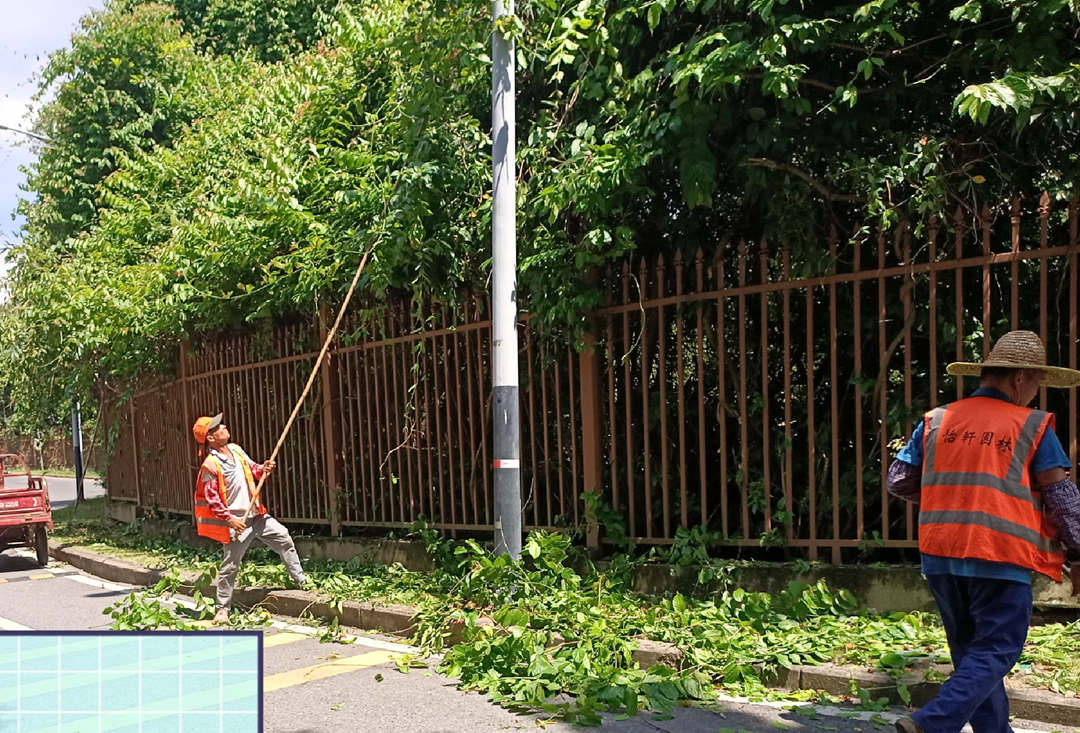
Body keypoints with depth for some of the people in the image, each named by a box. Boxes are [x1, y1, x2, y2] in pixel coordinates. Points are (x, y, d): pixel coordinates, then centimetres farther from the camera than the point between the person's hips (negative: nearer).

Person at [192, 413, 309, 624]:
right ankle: (222, 609, 8)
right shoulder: (210, 466, -17)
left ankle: (301, 580, 21)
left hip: (257, 515, 7)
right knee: (230, 565, -3)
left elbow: (252, 469, 18)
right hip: (237, 522, -7)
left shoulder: (236, 450, 5)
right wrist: (229, 519, -22)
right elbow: (211, 500, -18)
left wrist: (264, 469, -4)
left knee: (283, 538, 8)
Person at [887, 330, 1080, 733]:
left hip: (940, 554, 5)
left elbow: (898, 481, 9)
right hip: (1001, 558, -5)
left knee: (970, 651, 18)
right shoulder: (1032, 426, -3)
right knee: (994, 653, 1)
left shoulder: (936, 421, 7)